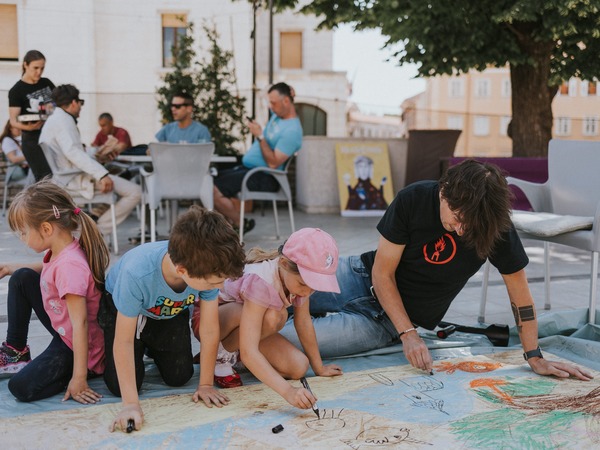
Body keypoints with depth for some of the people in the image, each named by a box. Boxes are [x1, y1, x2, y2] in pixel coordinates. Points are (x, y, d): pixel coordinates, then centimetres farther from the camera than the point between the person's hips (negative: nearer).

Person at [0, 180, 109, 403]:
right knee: (21, 279, 10)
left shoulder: (70, 264, -31)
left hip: (78, 346, -10)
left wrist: (78, 379, -30)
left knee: (22, 387, -22)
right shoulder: (61, 249, -3)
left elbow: (80, 324, -31)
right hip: (63, 331, 10)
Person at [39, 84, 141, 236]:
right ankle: (98, 230, -10)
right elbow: (72, 152, -28)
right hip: (74, 179, -11)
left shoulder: (53, 120, 19)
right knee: (134, 192, -19)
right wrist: (101, 174, -35)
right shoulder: (63, 120, -13)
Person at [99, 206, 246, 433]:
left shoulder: (208, 268, -36)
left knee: (179, 377, -2)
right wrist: (131, 404, -34)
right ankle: (143, 348, 21)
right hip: (122, 307, -3)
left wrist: (206, 384, -14)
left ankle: (154, 349, 29)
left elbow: (210, 330, -22)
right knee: (120, 385, -11)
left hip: (171, 311, 3)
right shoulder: (137, 273, -46)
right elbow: (123, 340, -34)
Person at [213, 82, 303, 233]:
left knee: (215, 191, -24)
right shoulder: (276, 115, 9)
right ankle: (231, 223, 4)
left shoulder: (292, 130, -19)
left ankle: (241, 224, -3)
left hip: (263, 177, -10)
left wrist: (260, 136, -23)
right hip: (246, 167, 10)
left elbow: (273, 163, -24)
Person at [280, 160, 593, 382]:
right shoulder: (414, 199, -20)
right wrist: (407, 333, -21)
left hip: (382, 318, -2)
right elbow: (382, 273, -15)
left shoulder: (495, 226, -21)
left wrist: (535, 358, -11)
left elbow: (520, 293, -9)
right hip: (364, 276, 2)